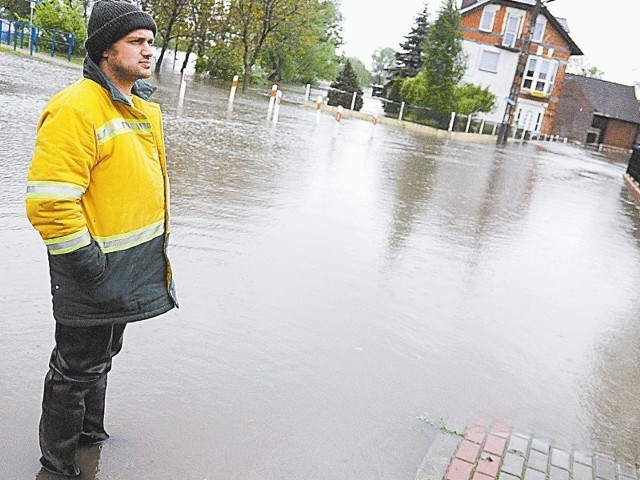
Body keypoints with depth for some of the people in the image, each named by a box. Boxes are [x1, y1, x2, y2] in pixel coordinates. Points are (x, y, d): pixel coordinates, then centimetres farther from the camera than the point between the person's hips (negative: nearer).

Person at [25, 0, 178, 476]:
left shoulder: (145, 106, 8)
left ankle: (91, 433, 48)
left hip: (134, 269, 9)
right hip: (96, 270, -9)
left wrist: (155, 250, 17)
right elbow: (49, 201, -27)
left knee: (102, 356, 26)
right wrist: (86, 262, -22)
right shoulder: (76, 109, -22)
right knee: (78, 367, 9)